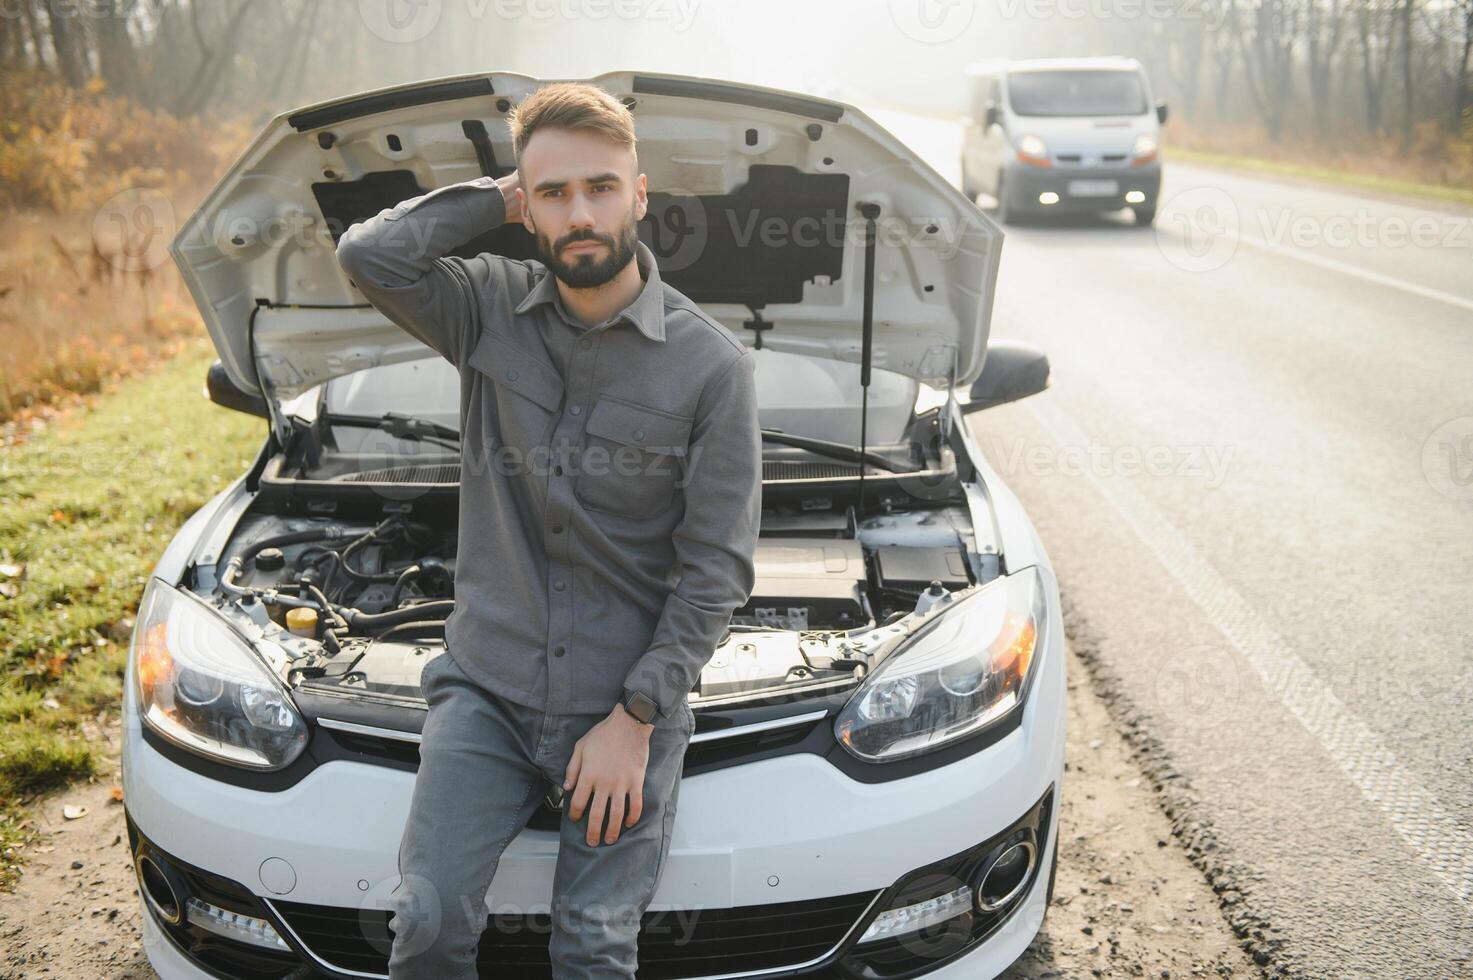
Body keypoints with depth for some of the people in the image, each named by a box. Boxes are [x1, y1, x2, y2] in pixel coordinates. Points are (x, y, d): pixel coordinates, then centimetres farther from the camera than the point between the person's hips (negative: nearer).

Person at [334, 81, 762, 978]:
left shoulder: (712, 365, -6)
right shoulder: (493, 308, 3)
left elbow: (718, 569, -6)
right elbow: (370, 256, -15)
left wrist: (634, 719, -11)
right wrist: (500, 198, -5)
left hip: (628, 705, -1)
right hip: (486, 690, 2)